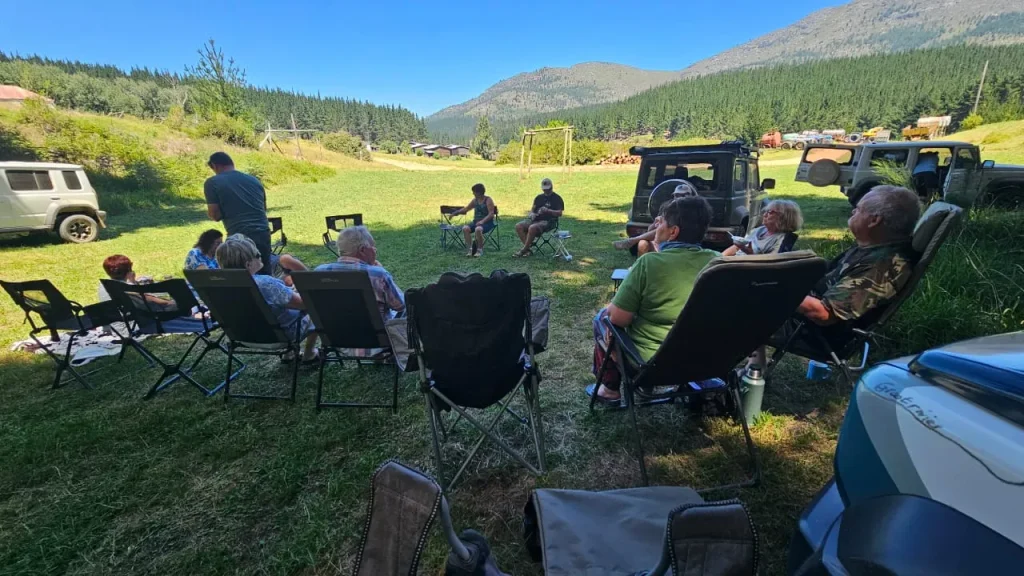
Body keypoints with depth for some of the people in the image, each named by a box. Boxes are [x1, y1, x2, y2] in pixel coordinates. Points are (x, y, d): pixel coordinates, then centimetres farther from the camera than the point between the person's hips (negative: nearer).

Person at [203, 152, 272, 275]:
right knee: (265, 275, 11)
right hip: (263, 233, 5)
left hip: (240, 237, -4)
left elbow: (216, 215, -3)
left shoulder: (212, 183, 1)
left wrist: (209, 213, 17)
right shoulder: (253, 180, 15)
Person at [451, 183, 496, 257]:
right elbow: (466, 209, 23)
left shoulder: (488, 200, -7)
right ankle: (470, 249, -19)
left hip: (487, 222, -6)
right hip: (476, 221, 6)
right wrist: (456, 213, 15)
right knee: (465, 228, -23)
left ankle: (480, 250, -20)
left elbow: (491, 214, -15)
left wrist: (482, 221, -28)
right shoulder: (475, 200, 12)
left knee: (478, 229, -38)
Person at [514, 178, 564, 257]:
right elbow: (533, 209, 23)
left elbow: (559, 213, -7)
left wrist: (548, 210, -22)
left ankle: (523, 250, -23)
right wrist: (531, 213, -2)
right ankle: (528, 248, -20)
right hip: (536, 219, 7)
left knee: (532, 228, -36)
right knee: (518, 226, -17)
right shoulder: (539, 197, 21)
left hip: (548, 221, -7)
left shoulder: (557, 198, 3)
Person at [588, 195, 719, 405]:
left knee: (603, 316, 20)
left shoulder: (650, 262, -24)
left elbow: (619, 319, -19)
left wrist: (612, 308, 1)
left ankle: (610, 389, 29)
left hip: (648, 362, -5)